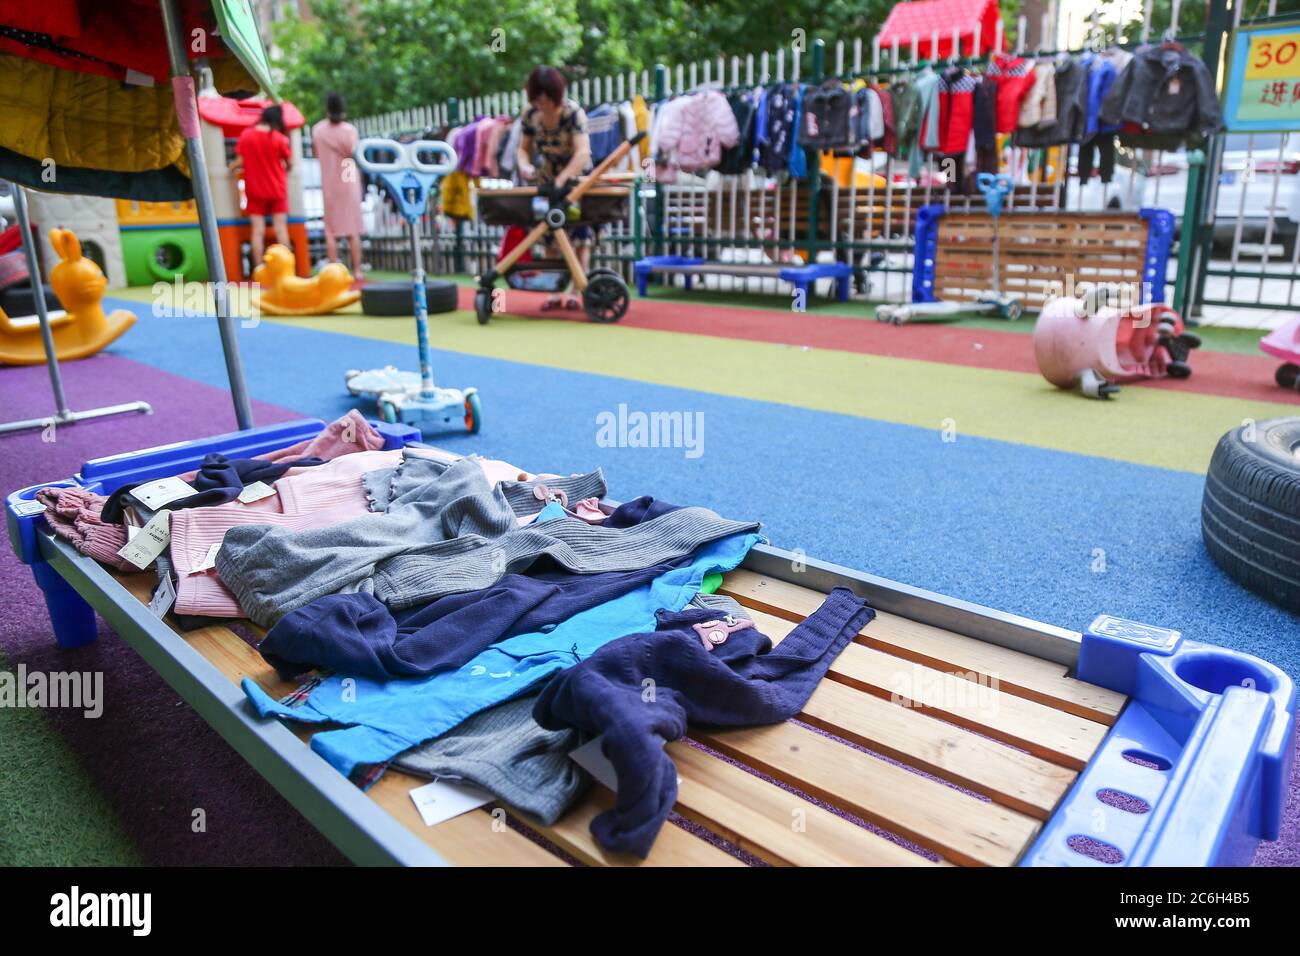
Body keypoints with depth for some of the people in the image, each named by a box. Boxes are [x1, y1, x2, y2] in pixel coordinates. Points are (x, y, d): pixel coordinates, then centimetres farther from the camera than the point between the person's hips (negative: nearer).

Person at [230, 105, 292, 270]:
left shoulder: (245, 135, -4)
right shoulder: (280, 138, -9)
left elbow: (240, 161, -3)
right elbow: (290, 163, -2)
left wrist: (233, 168, 18)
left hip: (254, 190, 1)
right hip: (277, 189, -1)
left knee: (258, 230, 1)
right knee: (281, 228, 1)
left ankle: (259, 269, -1)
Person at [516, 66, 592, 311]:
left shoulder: (573, 113, -24)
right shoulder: (530, 114, -10)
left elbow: (583, 153, -36)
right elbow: (524, 148, -2)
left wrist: (562, 180, -47)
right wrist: (524, 164, -26)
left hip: (577, 178, -5)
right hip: (547, 178, 5)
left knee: (579, 235, -4)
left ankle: (575, 291, 1)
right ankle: (554, 291, 12)